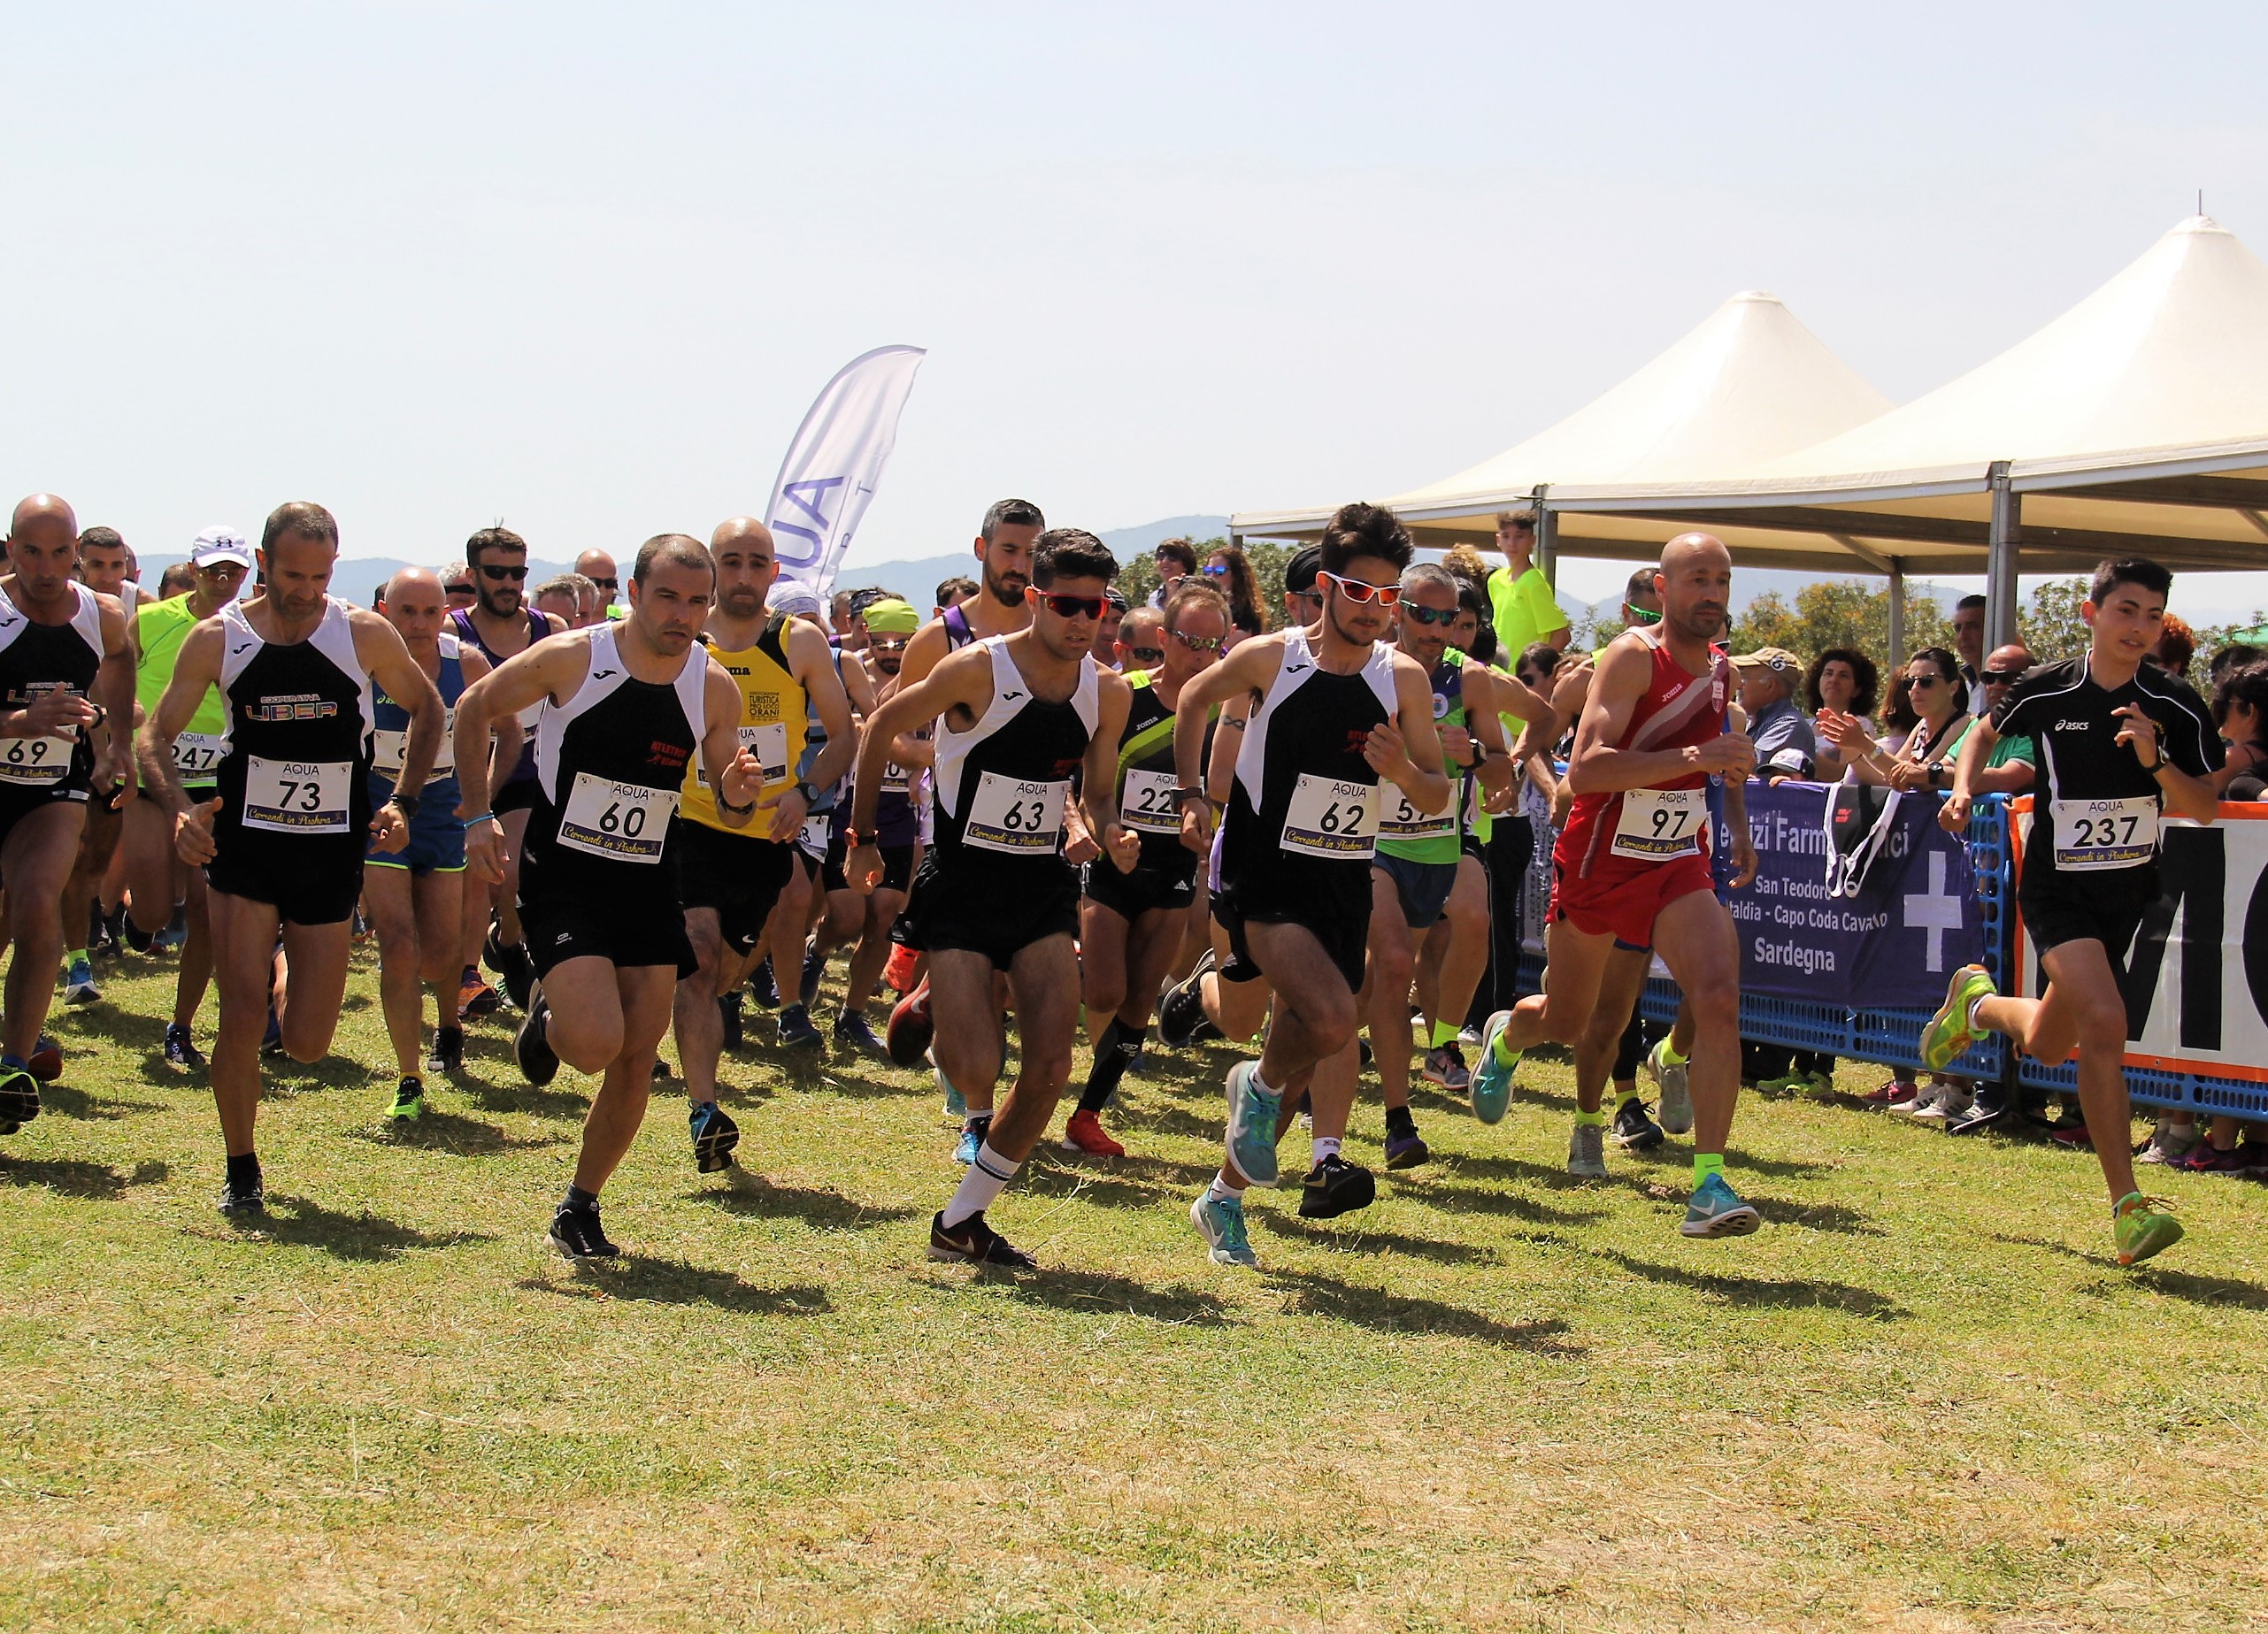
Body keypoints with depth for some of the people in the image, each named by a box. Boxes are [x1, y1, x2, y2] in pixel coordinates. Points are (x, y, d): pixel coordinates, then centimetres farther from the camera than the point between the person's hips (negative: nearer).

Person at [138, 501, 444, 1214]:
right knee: (243, 1017, -11)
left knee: (306, 1043, 2)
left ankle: (286, 980, 39)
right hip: (244, 849, -1)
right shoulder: (216, 639, -4)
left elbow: (426, 709, 11)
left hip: (332, 854, 1)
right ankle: (241, 1172, 8)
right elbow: (156, 736, 3)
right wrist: (179, 808, -16)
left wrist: (403, 804, 0)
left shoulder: (366, 636, -5)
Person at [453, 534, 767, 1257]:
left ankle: (579, 1209, 21)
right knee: (596, 1044, -20)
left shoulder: (714, 688, -5)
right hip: (562, 879, -4)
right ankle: (547, 1016, 17)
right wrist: (478, 816, -5)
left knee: (637, 1057, 3)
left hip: (650, 886, 4)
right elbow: (473, 709, 1)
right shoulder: (571, 659, -15)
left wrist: (739, 794, -18)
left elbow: (728, 812, 6)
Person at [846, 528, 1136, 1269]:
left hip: (1044, 884, 5)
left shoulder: (1108, 693, -2)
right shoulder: (978, 671, -16)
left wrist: (1113, 838, -11)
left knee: (1051, 1064, -5)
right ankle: (931, 1014, 26)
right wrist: (862, 838, 3)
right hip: (962, 882, -5)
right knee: (978, 1073, -13)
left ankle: (960, 1222, 10)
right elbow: (881, 727, -2)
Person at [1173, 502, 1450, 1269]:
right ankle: (1262, 1085, 8)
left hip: (1343, 878, 4)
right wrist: (1191, 795, 10)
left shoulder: (1403, 678, -1)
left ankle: (1226, 1195, 27)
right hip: (1264, 871, -4)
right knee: (1331, 1017, -26)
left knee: (1316, 1029, 9)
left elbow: (1438, 799, 4)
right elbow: (1195, 698, 15)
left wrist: (1404, 772, -17)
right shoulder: (1271, 658, -6)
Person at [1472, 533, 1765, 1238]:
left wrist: (1739, 825, 15)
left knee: (1719, 1000, -21)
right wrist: (1696, 757, -35)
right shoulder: (1633, 657, -17)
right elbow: (1583, 770, -30)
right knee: (1565, 1022, 15)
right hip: (1597, 861, -4)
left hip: (1678, 865, 4)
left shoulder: (1721, 669, 5)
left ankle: (1710, 1185, -20)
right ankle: (1504, 1038, 53)